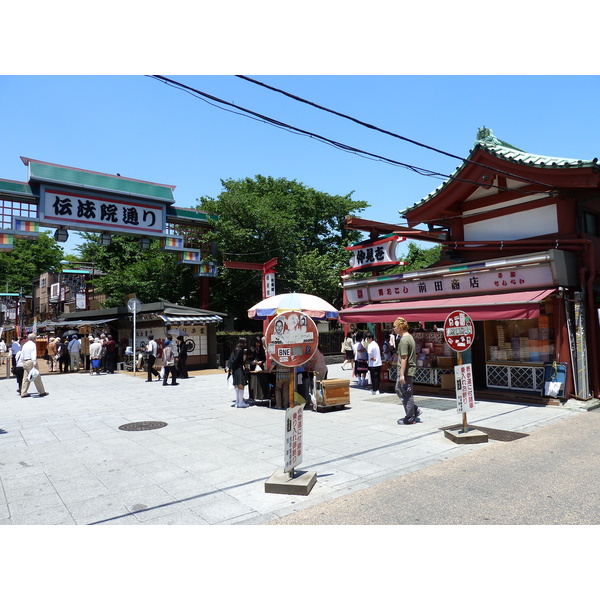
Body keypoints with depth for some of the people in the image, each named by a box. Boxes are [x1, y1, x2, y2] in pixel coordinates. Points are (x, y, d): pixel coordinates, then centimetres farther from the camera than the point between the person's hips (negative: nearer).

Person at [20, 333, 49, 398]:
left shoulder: (24, 345, 17)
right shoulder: (32, 344, -7)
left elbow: (22, 355, 19)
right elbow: (33, 354, -19)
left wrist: (23, 363, 23)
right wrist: (34, 362, -25)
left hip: (25, 362, 8)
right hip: (31, 362, -8)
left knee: (26, 378, 9)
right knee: (37, 377, -2)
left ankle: (23, 393, 7)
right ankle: (41, 392, 4)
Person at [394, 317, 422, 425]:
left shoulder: (404, 340, -19)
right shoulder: (410, 337, 13)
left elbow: (404, 358, -22)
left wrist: (402, 374, -21)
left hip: (406, 371, -10)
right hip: (410, 369, 10)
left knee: (406, 394, 0)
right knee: (398, 390, 19)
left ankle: (410, 418, 12)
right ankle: (415, 410, 23)